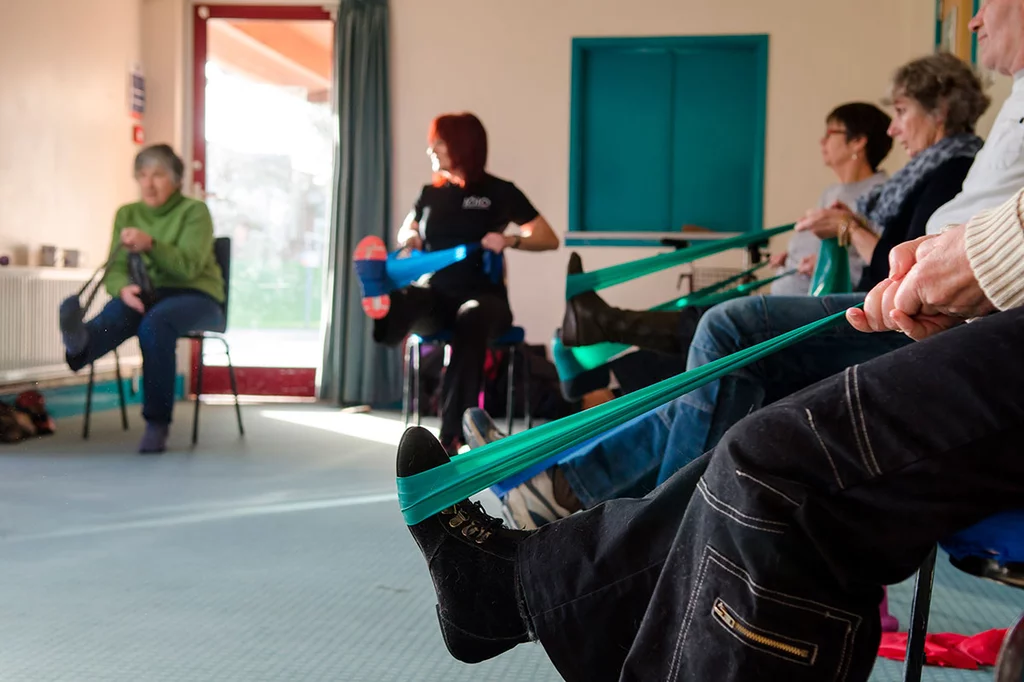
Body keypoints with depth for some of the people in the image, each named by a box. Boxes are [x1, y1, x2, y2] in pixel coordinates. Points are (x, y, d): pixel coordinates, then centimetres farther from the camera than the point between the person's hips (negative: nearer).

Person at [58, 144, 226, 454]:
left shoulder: (195, 211, -3)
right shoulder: (127, 214, 10)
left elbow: (189, 266, -18)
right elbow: (115, 269, 1)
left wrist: (150, 244, -35)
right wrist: (124, 288, -23)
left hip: (195, 295, -3)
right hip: (145, 294, 4)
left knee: (154, 324, -37)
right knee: (113, 315, -33)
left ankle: (157, 424, -34)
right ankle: (79, 343, -70)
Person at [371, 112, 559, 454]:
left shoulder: (499, 192, 3)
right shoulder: (430, 193, 14)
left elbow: (549, 239, 4)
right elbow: (406, 231, 32)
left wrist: (510, 240, -15)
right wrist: (409, 239, 7)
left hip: (483, 296, -3)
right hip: (435, 295, 4)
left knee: (470, 321, -40)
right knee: (398, 301, -33)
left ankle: (451, 436, -43)